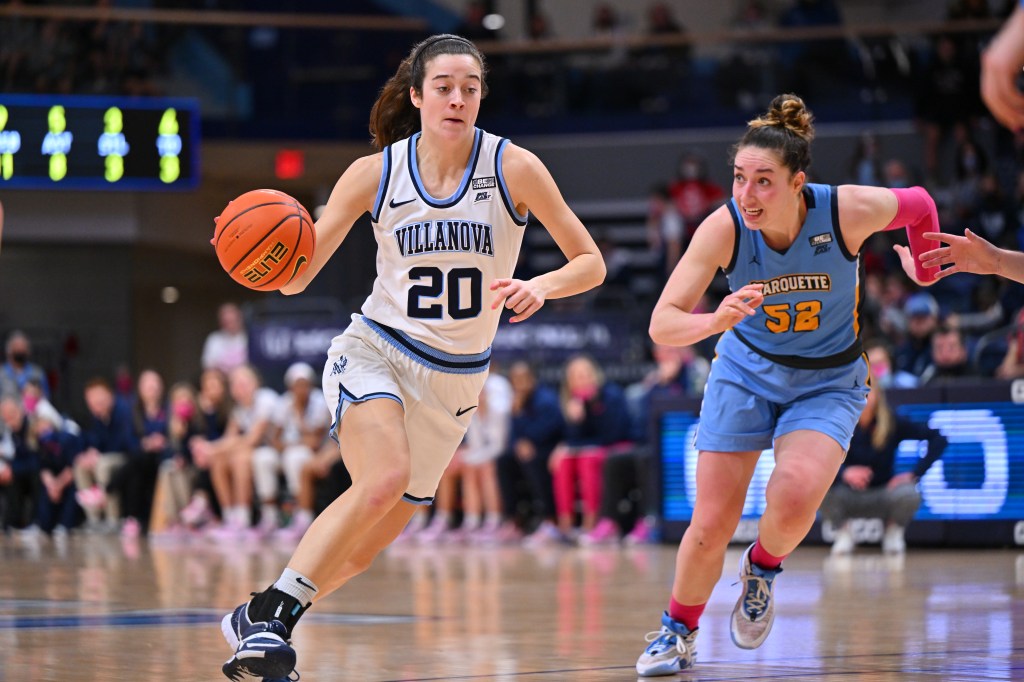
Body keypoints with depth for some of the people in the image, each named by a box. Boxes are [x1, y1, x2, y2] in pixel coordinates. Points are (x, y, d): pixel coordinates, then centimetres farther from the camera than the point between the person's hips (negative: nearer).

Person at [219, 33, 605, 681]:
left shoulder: (513, 167, -6)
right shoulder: (375, 172, -5)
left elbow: (590, 262, -2)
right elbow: (297, 276, -2)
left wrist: (541, 286, -23)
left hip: (453, 379, 2)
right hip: (374, 353, -2)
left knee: (363, 548, 4)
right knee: (384, 479, -31)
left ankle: (258, 627, 25)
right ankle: (268, 611, -22)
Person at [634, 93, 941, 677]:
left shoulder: (850, 211, -27)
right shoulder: (723, 228, -25)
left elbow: (921, 205, -4)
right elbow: (662, 324, -28)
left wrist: (924, 272, 14)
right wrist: (716, 321, -49)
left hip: (828, 381, -1)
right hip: (747, 370, 1)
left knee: (794, 498, -27)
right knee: (712, 524, -3)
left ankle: (764, 566, 7)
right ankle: (678, 634, 23)